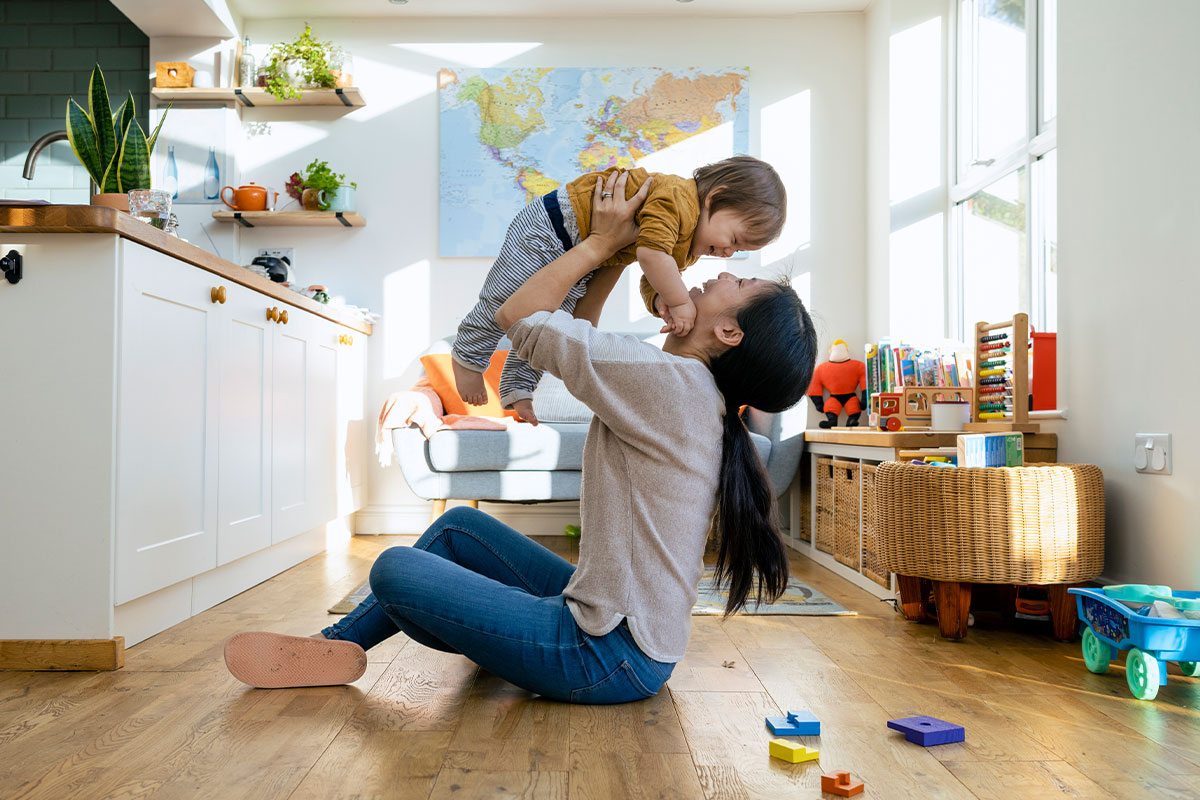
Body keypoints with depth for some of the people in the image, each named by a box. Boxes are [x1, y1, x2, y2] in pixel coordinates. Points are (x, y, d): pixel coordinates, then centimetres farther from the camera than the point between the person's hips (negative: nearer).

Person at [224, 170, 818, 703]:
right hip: (612, 612, 9)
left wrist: (600, 243, -5)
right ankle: (340, 640, 29)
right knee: (459, 525, 18)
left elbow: (517, 316, -15)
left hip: (610, 656, -9)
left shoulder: (672, 382, -24)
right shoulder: (695, 395, 4)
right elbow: (583, 341, 17)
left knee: (393, 569, -4)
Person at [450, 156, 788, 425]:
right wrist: (679, 301, -33)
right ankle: (468, 355, 25)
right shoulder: (677, 198, -30)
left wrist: (661, 302, -23)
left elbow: (650, 283, 0)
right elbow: (650, 252, -43)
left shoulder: (688, 249, 2)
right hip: (549, 229, -9)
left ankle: (517, 387, 26)